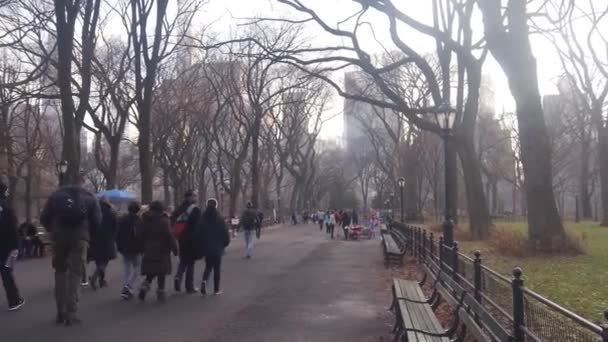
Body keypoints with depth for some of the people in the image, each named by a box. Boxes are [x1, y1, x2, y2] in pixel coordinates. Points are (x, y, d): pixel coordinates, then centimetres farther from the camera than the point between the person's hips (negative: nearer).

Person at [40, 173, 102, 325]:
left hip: (59, 237, 2)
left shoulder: (56, 195, 6)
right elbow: (97, 221, -2)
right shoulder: (89, 197, 3)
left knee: (60, 272, 15)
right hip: (79, 238, -2)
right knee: (75, 274, 3)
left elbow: (44, 218, 3)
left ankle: (61, 312, 14)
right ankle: (71, 313, -1)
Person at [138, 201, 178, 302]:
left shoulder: (145, 220, 6)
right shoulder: (164, 221, -12)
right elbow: (169, 236, -14)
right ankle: (160, 293, 7)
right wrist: (174, 248, -7)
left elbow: (142, 236, 11)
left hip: (148, 251, 5)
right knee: (161, 274, 5)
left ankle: (144, 288, -9)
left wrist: (144, 247, 19)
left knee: (150, 274, 12)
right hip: (162, 252, -5)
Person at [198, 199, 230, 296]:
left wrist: (202, 245, 11)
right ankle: (216, 289, 11)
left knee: (208, 266, 16)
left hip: (206, 247, 3)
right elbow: (225, 233, -10)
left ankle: (204, 281, -10)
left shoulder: (202, 219, -1)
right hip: (217, 248, -2)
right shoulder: (219, 218, -10)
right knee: (217, 268, 8)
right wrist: (225, 243, 7)